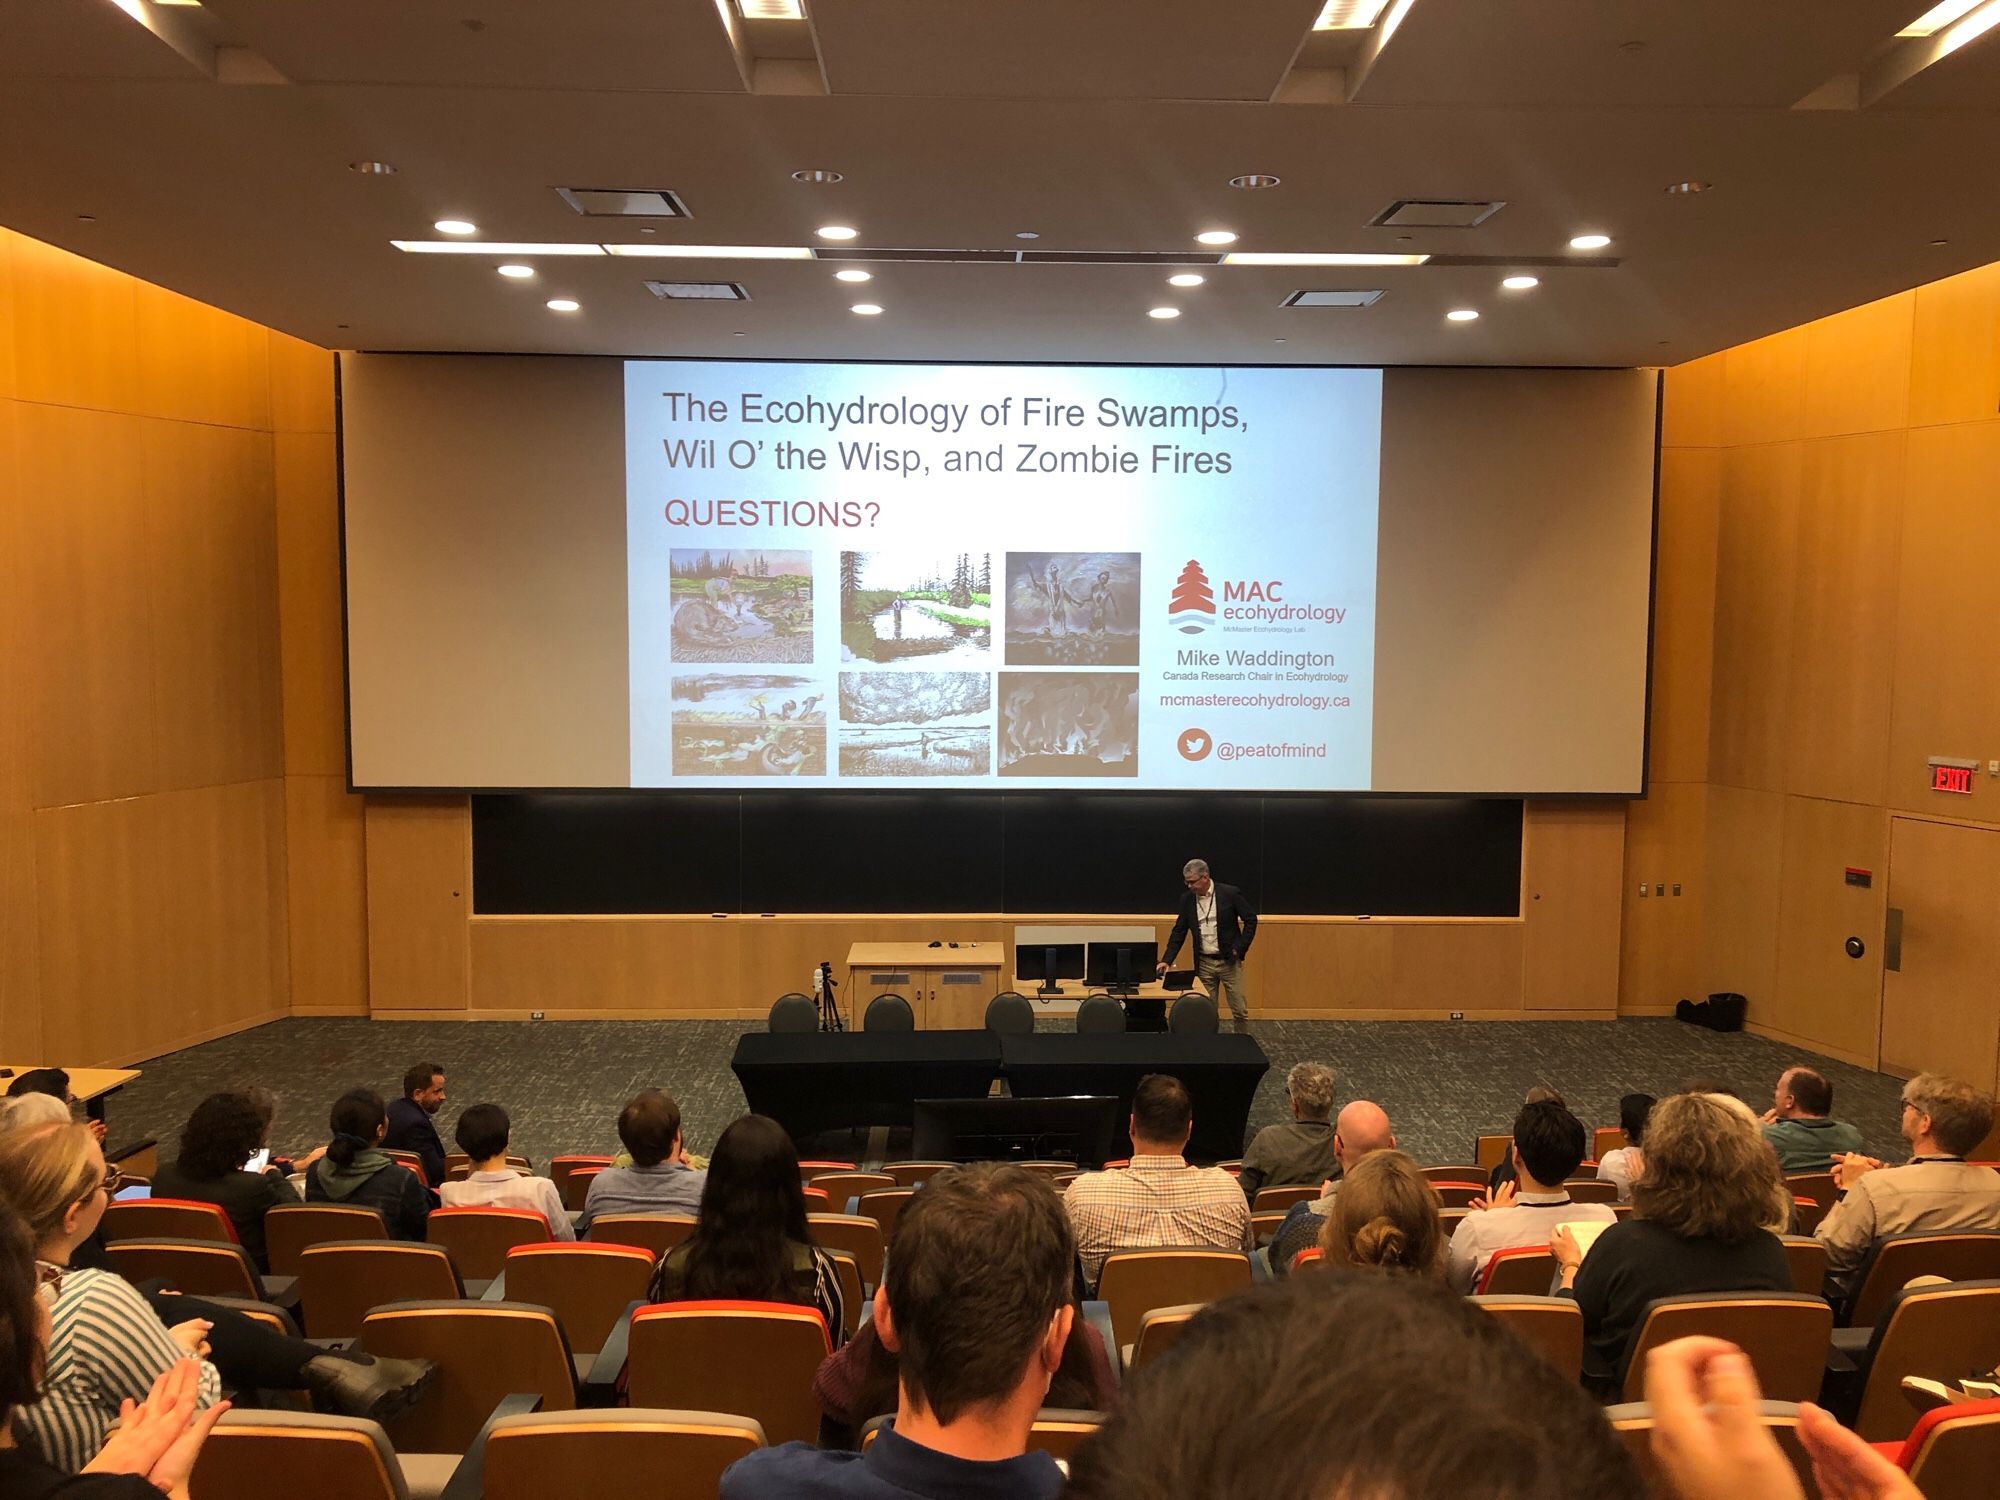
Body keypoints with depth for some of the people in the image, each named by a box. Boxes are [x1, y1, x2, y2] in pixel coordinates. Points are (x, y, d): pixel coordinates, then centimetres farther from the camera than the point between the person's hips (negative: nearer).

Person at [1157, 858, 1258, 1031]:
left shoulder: (1230, 893, -10)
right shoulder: (1187, 899, 1)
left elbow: (1251, 920, -3)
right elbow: (1179, 931, 6)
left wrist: (1240, 947, -8)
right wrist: (1167, 960, -3)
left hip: (1229, 960, -3)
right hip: (1204, 963, 3)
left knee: (1240, 1011, 1)